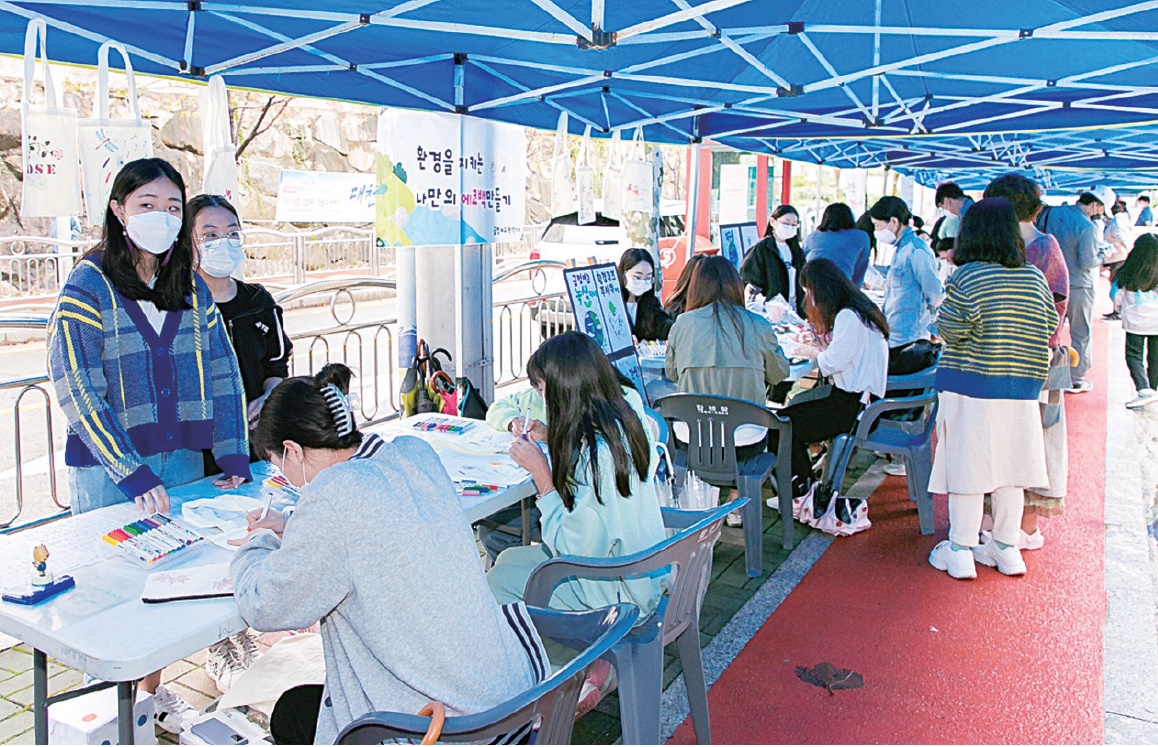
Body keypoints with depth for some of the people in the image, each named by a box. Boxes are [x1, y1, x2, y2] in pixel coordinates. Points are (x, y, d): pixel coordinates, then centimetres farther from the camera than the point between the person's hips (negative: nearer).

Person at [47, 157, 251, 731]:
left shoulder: (192, 289, 8)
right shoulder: (88, 287, -7)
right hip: (108, 472, -4)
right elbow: (79, 393, -14)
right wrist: (133, 474, -21)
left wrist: (234, 459, -5)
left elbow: (221, 375, 5)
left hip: (182, 462, 4)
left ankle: (152, 688, 30)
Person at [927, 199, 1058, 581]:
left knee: (966, 466, 3)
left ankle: (960, 552, 10)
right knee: (1009, 466, 14)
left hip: (970, 387, -4)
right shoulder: (1035, 278, 2)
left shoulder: (967, 277, -12)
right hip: (1020, 390, 5)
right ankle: (1006, 549, 24)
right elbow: (1050, 325, 10)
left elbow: (950, 330, -15)